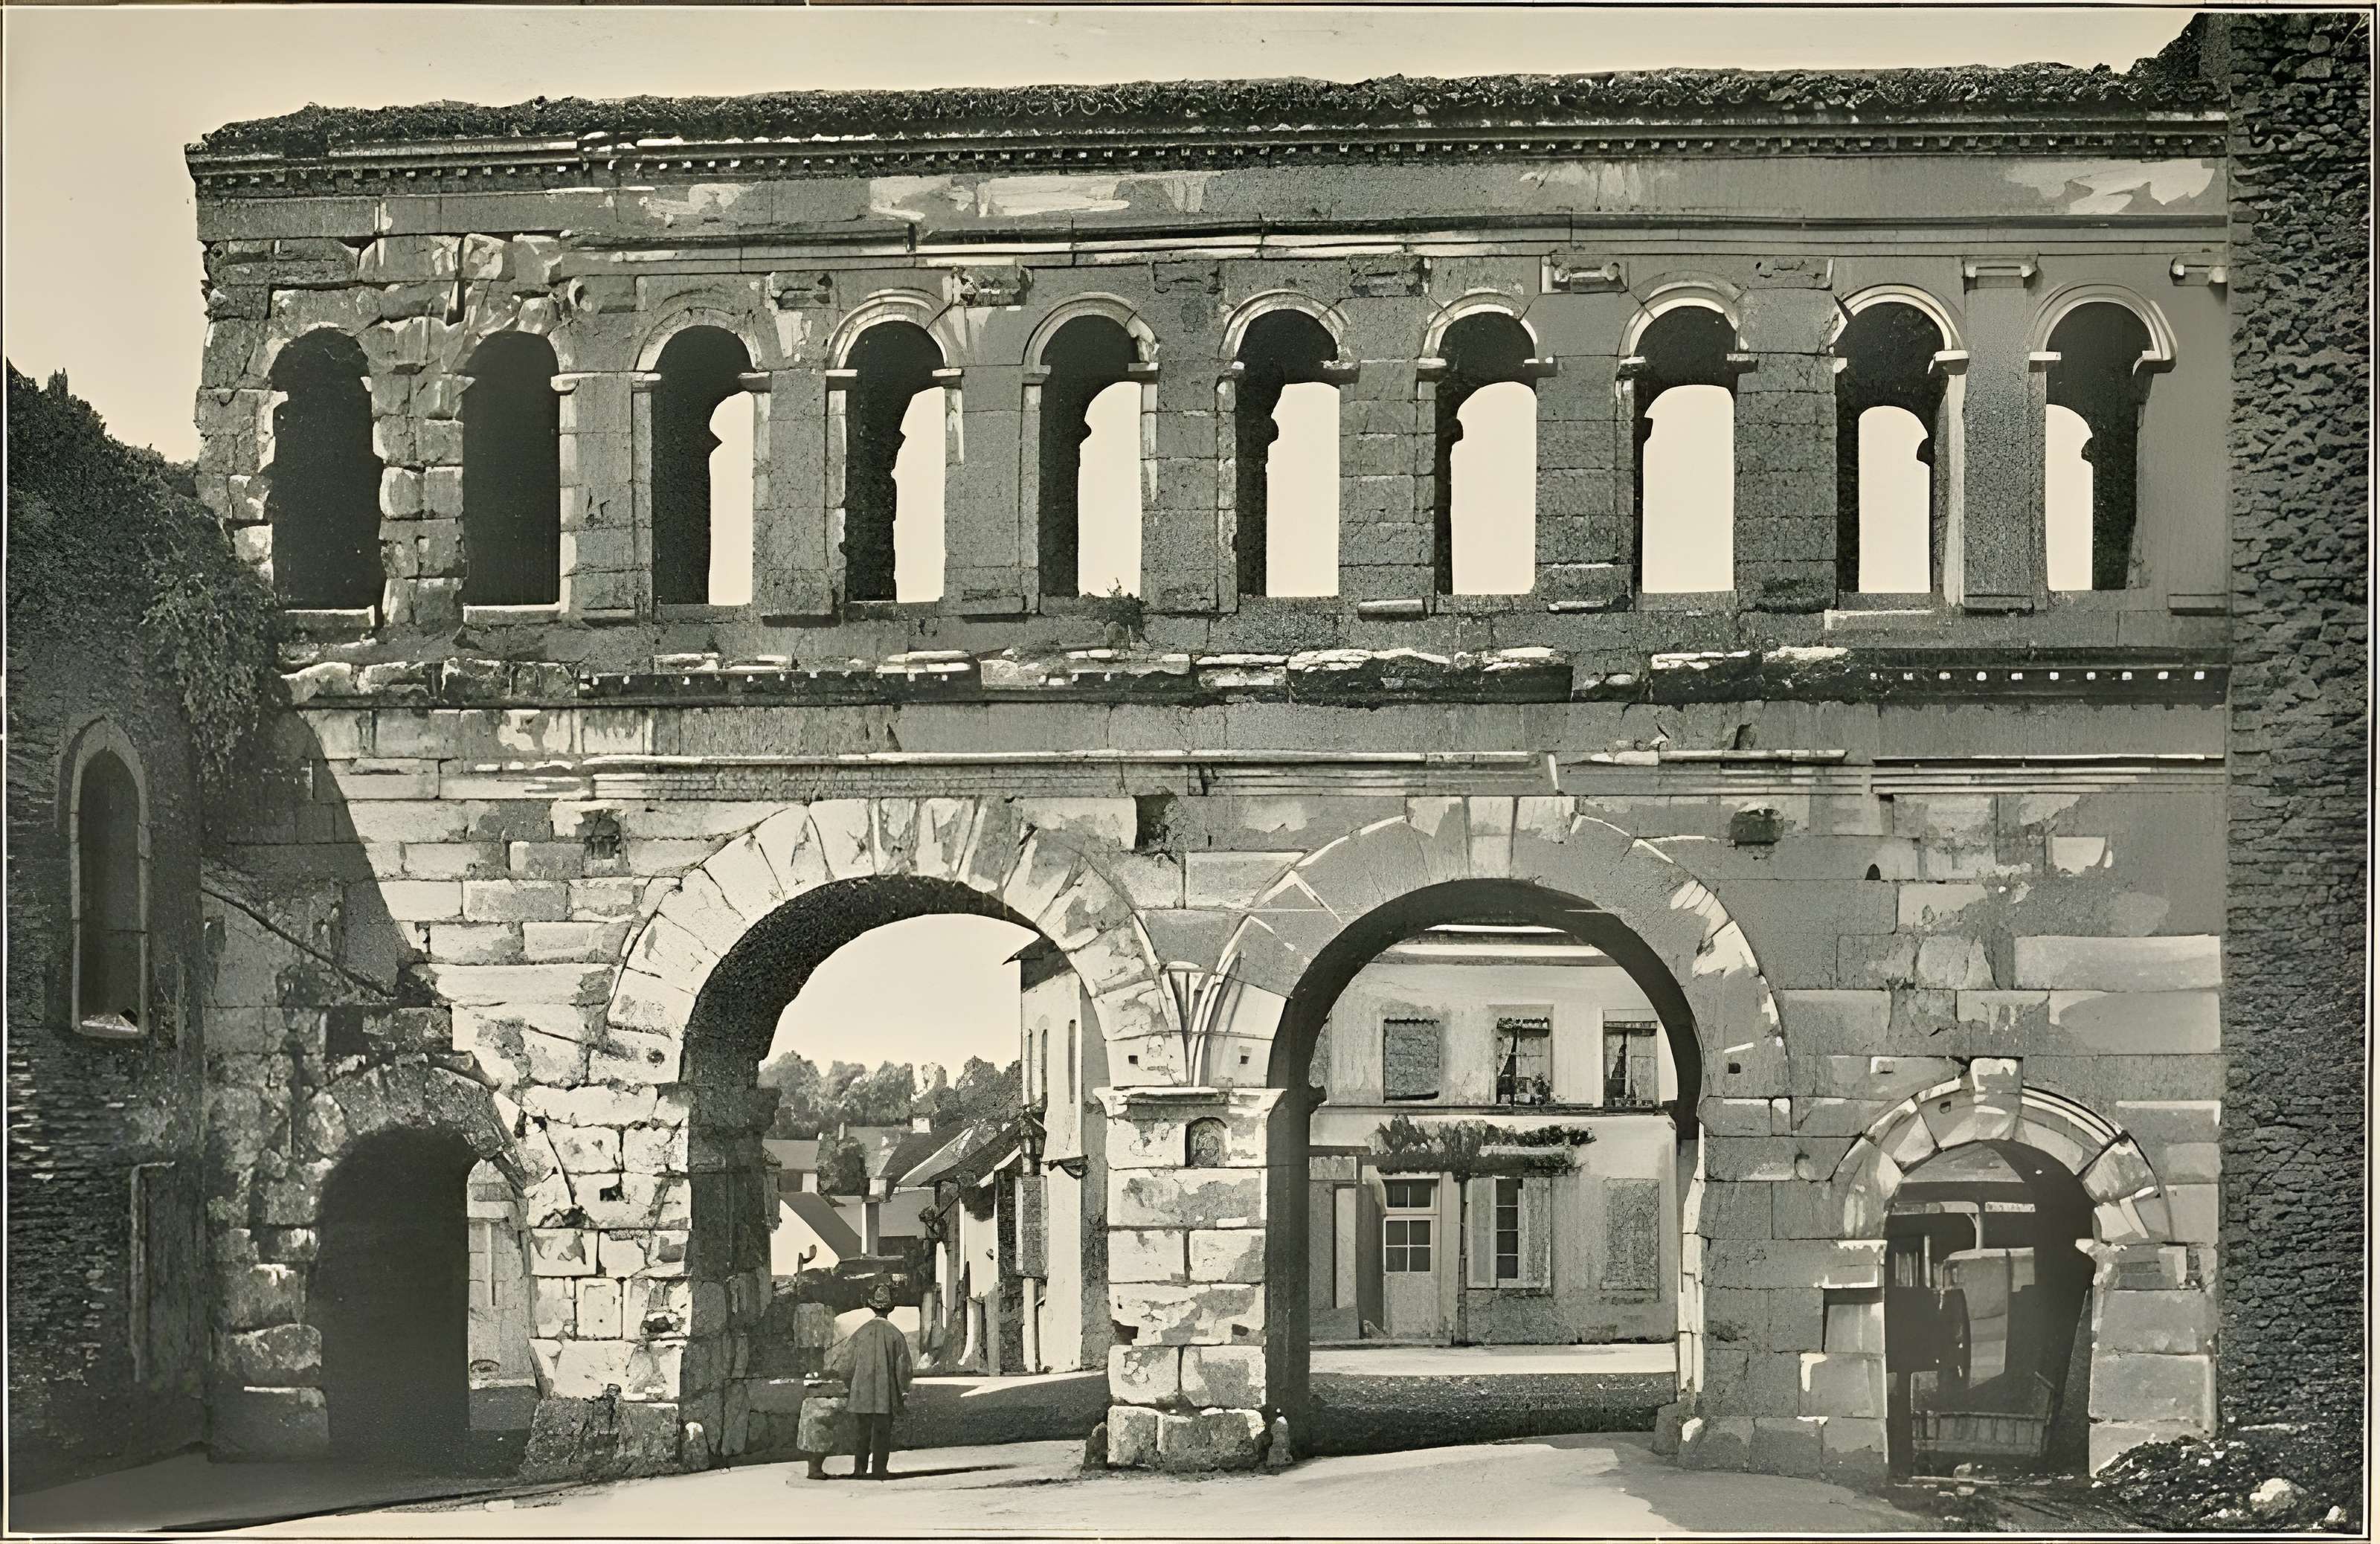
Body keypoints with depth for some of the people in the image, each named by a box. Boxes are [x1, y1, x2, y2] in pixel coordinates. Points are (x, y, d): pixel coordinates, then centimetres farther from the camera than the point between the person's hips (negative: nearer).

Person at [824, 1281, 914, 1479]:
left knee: (862, 1432, 11)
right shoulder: (895, 1335, -9)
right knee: (882, 1433, 5)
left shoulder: (861, 1333, -5)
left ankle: (859, 1469, 11)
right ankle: (880, 1469, 3)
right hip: (886, 1393, -2)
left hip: (862, 1392, 2)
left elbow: (845, 1363, 4)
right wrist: (904, 1391, 8)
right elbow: (903, 1367, -4)